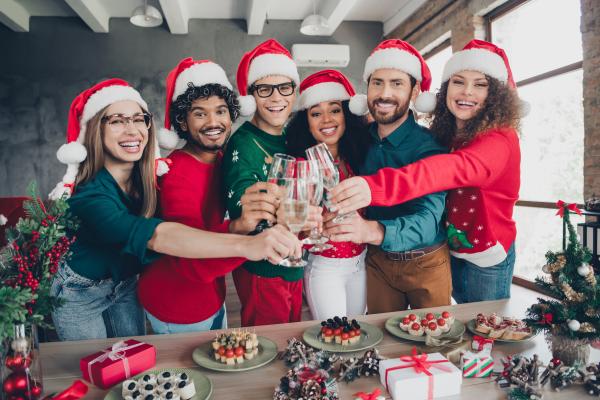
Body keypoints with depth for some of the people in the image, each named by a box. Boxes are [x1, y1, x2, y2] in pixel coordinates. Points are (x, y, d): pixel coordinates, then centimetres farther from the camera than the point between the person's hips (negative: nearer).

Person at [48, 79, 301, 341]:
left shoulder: (151, 178, -16)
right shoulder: (86, 195, -37)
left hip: (126, 286, 5)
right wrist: (246, 245, -64)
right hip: (78, 295, -4)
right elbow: (155, 235, -52)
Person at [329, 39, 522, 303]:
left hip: (486, 260, -4)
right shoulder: (443, 135, -2)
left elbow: (457, 169, -45)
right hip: (451, 252, 5)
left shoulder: (500, 140, -25)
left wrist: (377, 186, -62)